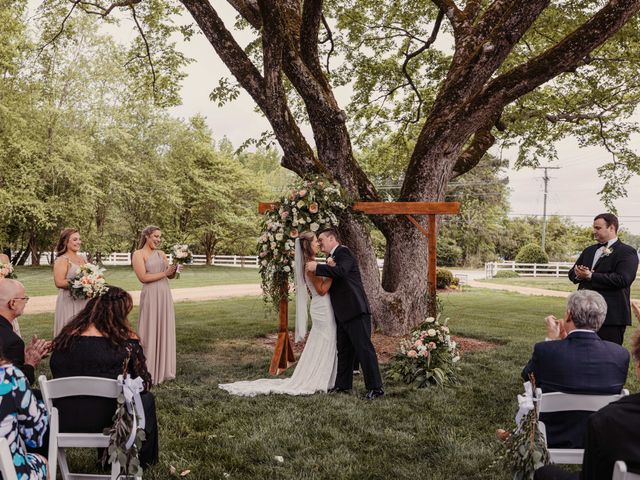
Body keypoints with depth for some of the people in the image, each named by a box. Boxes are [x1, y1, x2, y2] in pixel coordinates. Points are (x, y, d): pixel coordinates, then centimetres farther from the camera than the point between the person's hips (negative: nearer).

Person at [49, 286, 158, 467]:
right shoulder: (126, 340, -10)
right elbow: (144, 383, -2)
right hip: (106, 422, -4)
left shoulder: (66, 336, 0)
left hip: (64, 422, 4)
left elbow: (56, 375, 12)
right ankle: (140, 462, 40)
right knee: (147, 399, 25)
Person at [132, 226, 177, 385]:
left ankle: (162, 370, 19)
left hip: (165, 295, 6)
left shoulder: (161, 253, 13)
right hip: (150, 296, -6)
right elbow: (143, 277, -13)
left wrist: (175, 267, -8)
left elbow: (171, 275, 12)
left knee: (164, 331, 9)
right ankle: (148, 373, 8)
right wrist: (164, 273, -12)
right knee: (150, 332, -1)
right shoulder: (139, 254, -3)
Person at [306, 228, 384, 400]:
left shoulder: (343, 252, -9)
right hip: (343, 313, 10)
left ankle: (375, 388, -3)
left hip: (355, 310, -10)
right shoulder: (333, 257, 20)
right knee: (344, 350, 16)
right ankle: (343, 384, 26)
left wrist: (317, 267, -22)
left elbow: (341, 270, -28)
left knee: (364, 348, -7)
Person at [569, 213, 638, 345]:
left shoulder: (627, 252, -6)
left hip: (611, 316, -7)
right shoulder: (589, 251, 17)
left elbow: (623, 279, -20)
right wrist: (579, 274, -9)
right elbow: (572, 273, 16)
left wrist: (590, 276, -19)